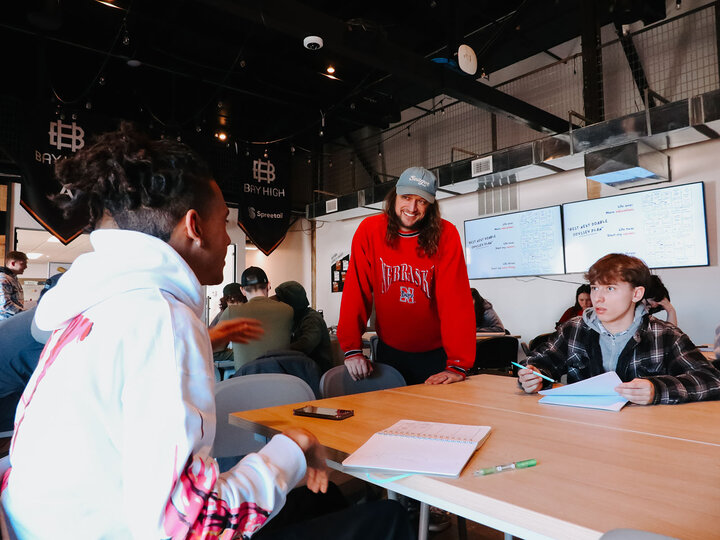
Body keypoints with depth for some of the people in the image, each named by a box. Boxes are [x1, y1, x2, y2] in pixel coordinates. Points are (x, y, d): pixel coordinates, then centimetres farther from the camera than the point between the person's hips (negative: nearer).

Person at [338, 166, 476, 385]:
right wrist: (352, 349, -18)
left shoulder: (446, 234, -15)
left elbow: (456, 299, -20)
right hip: (389, 349, 2)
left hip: (436, 353, -1)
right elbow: (357, 291, -12)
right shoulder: (370, 230, -11)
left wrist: (457, 365, -26)